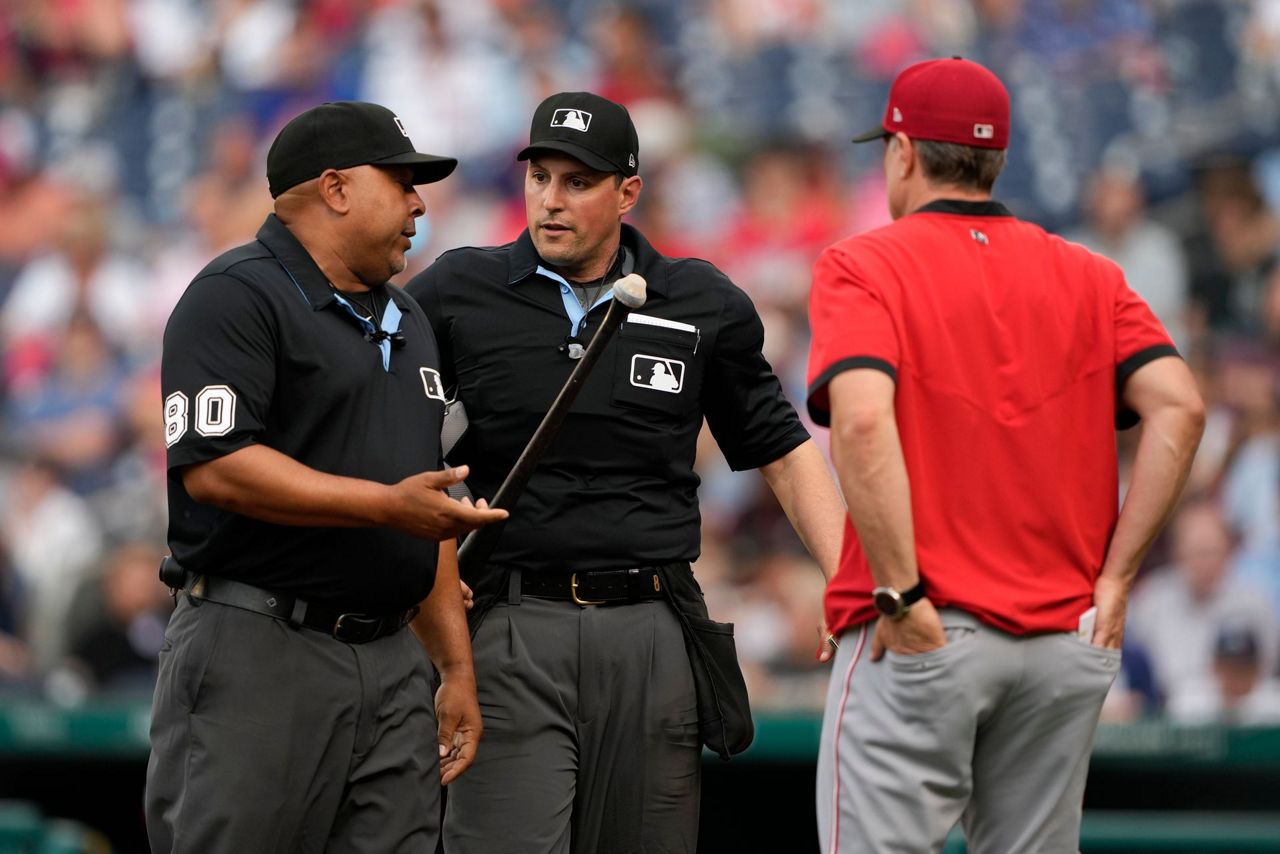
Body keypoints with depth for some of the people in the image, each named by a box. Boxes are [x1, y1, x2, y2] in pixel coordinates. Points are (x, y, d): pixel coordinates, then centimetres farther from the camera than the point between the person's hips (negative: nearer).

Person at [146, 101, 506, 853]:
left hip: (393, 661, 8)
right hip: (258, 651, -7)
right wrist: (386, 504, -20)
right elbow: (214, 468, -18)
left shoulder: (407, 321, 21)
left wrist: (458, 666, 18)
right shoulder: (240, 297, -6)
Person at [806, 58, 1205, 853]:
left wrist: (901, 596, -16)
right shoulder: (1089, 276, 12)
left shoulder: (862, 265, -1)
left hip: (920, 638, -5)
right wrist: (1114, 577, 0)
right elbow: (1179, 407, -1)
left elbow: (863, 421, -18)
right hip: (1070, 639, 5)